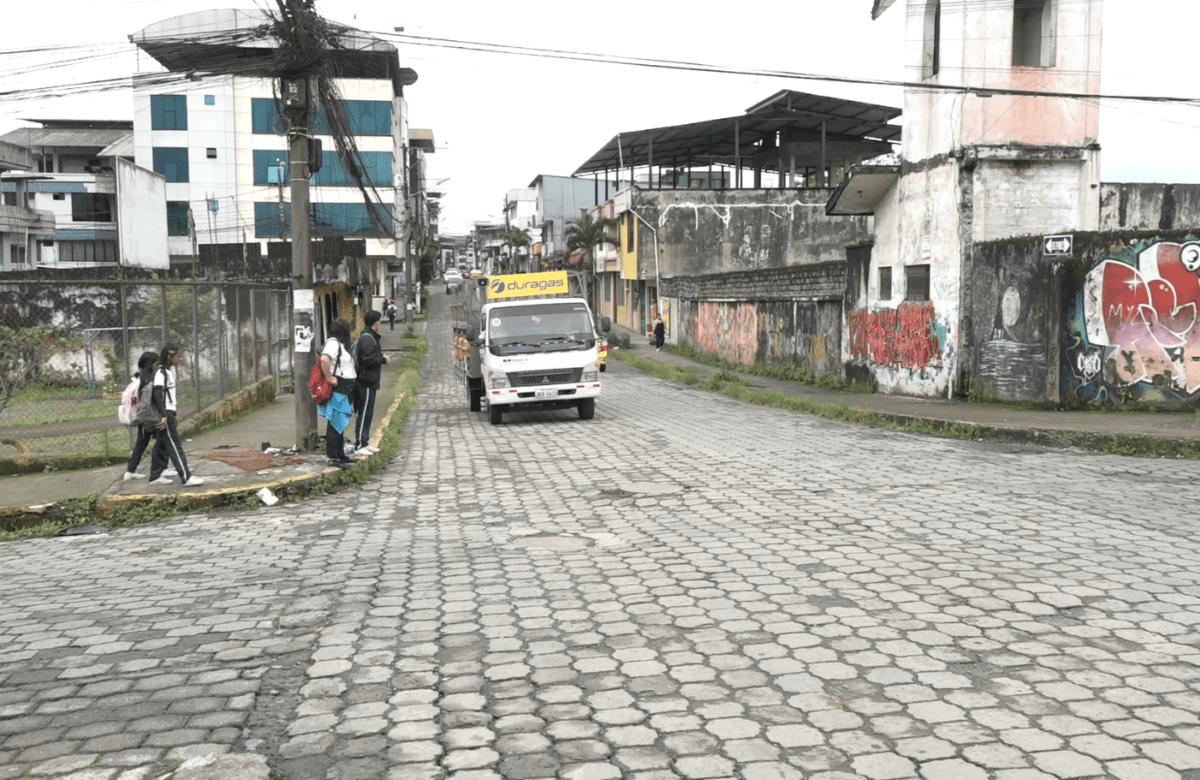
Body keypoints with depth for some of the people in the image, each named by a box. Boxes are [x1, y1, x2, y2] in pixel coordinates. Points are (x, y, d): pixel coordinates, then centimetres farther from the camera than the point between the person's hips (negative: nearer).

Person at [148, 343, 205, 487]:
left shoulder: (168, 371, 18)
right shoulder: (161, 372, -12)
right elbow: (157, 395, -20)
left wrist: (173, 415, 23)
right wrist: (164, 415, -25)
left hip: (168, 413, 9)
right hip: (164, 414, -9)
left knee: (162, 445, 11)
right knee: (174, 445, -11)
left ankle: (155, 476, 16)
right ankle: (186, 477, -14)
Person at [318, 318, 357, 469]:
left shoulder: (340, 344, 15)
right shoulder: (333, 343, -15)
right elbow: (324, 359, -33)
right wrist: (329, 378, -24)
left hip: (344, 390, 10)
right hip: (337, 390, -10)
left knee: (340, 423, 15)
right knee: (335, 423, -6)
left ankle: (340, 455, 23)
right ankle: (333, 457, -1)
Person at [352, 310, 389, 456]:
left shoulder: (370, 337, 17)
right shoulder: (367, 338, -17)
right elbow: (369, 358, -24)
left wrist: (380, 356, 7)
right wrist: (383, 359, -11)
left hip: (369, 381, 11)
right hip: (366, 382, -11)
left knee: (367, 413, 15)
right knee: (364, 413, -7)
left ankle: (365, 442, 22)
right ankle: (359, 445, -3)